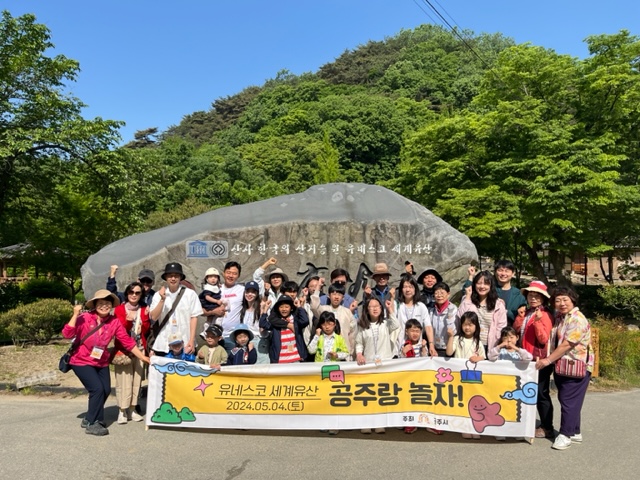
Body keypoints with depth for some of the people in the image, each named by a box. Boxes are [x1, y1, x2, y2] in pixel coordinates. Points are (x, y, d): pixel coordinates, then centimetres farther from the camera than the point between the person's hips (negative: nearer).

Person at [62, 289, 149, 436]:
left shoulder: (114, 322, -9)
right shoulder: (84, 318, -19)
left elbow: (127, 341, -4)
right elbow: (67, 334, -29)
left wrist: (143, 357, -4)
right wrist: (75, 314, -35)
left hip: (101, 362, 5)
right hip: (81, 361, -5)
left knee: (106, 390, 2)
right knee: (97, 389, -16)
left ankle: (89, 419, 27)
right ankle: (93, 424, 3)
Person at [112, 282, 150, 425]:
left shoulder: (144, 310, 9)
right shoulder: (119, 309, 0)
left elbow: (145, 331, 4)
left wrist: (145, 317, -10)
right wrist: (127, 321, -23)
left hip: (139, 349, 3)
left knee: (137, 380, 5)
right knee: (124, 381, -6)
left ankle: (133, 409, 14)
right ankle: (122, 411, 3)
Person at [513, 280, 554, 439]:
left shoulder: (545, 315, -12)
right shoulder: (527, 313, 11)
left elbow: (544, 339, -20)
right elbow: (516, 330, 3)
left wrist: (538, 321, -30)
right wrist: (520, 316, -9)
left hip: (540, 360, -8)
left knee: (541, 394, 1)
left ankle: (547, 428, 12)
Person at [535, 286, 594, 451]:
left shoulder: (577, 319, -16)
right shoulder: (559, 316, 11)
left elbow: (567, 345, -21)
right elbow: (555, 342, 18)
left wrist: (548, 360, -19)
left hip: (577, 367, -9)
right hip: (561, 366, 9)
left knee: (569, 400, -4)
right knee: (565, 399, 14)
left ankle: (566, 434, 6)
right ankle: (575, 432, 26)